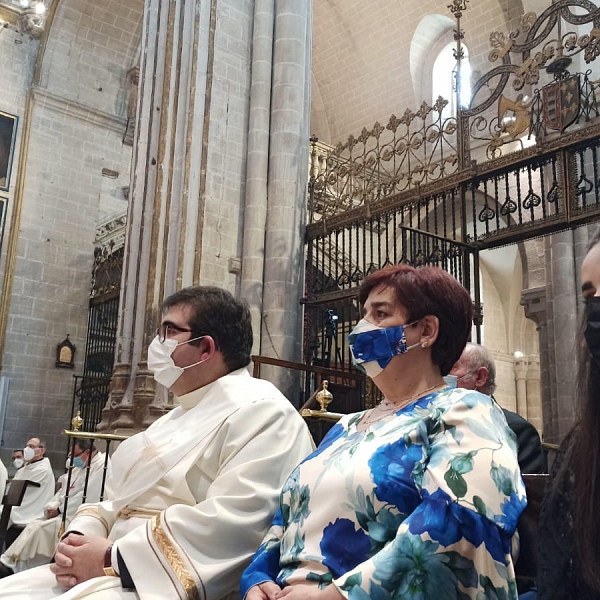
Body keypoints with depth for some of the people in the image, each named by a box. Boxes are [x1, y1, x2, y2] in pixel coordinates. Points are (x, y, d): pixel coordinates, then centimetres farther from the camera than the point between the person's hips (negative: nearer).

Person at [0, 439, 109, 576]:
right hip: (65, 513, 9)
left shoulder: (102, 465, -15)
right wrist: (51, 507, -3)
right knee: (34, 525, -5)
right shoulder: (80, 466, 17)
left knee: (41, 528, -18)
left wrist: (59, 510, -14)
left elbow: (88, 496, -22)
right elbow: (64, 490, 16)